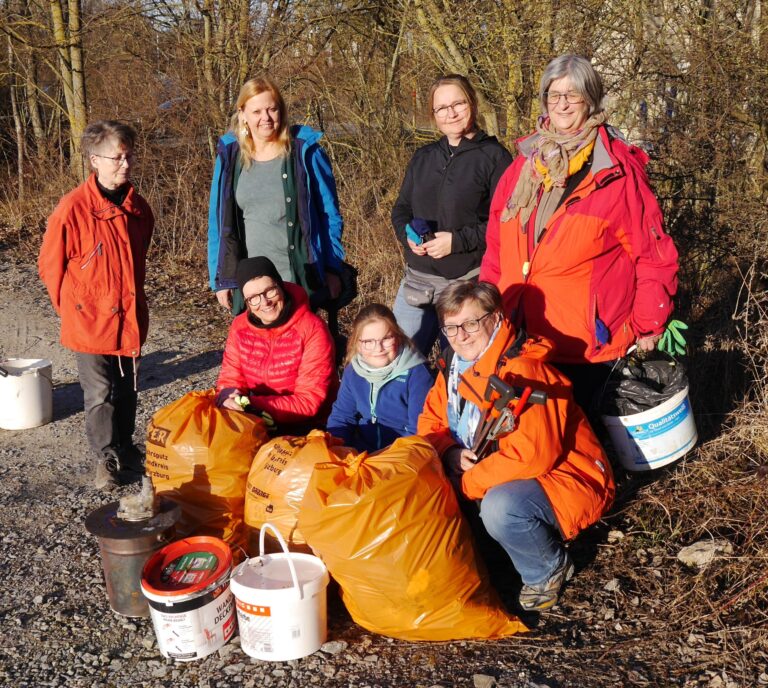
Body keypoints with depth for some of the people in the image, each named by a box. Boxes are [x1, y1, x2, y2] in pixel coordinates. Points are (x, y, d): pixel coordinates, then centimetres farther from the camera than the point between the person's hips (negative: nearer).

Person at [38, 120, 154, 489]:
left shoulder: (138, 208, 3)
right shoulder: (73, 208, -15)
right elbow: (50, 265, -5)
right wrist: (71, 309, 2)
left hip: (130, 318, 5)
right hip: (91, 321, -5)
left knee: (127, 390, 17)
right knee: (100, 394, 2)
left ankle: (125, 449, 34)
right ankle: (108, 458, 17)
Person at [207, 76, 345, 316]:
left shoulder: (305, 152, -3)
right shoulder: (230, 157, 4)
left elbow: (329, 214, 1)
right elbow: (219, 221, 9)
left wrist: (332, 269, -2)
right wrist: (220, 279, 6)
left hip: (300, 280, -2)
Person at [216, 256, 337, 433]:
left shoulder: (312, 330, -17)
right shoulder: (240, 326, 0)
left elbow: (309, 401, -19)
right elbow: (230, 378, 4)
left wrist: (252, 406, -27)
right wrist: (230, 398, -21)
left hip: (306, 427, -6)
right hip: (255, 423, 6)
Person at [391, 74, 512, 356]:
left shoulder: (494, 157, -4)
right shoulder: (422, 157, 14)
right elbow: (401, 209, 18)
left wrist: (458, 240, -18)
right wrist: (408, 234, -4)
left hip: (469, 282, -5)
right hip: (417, 280, 5)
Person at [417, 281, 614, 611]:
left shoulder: (522, 371, -25)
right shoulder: (457, 366, 2)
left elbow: (533, 456, -31)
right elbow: (430, 422, 10)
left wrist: (465, 484, -23)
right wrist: (452, 453, -13)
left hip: (567, 481, -8)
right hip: (505, 477, 8)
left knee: (500, 507, -36)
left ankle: (548, 570, -5)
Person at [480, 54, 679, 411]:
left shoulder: (618, 172, -8)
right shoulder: (523, 166, 7)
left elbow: (654, 255, -5)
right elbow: (496, 248, 10)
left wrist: (648, 326, -6)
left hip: (589, 350, -4)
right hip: (521, 343, 5)